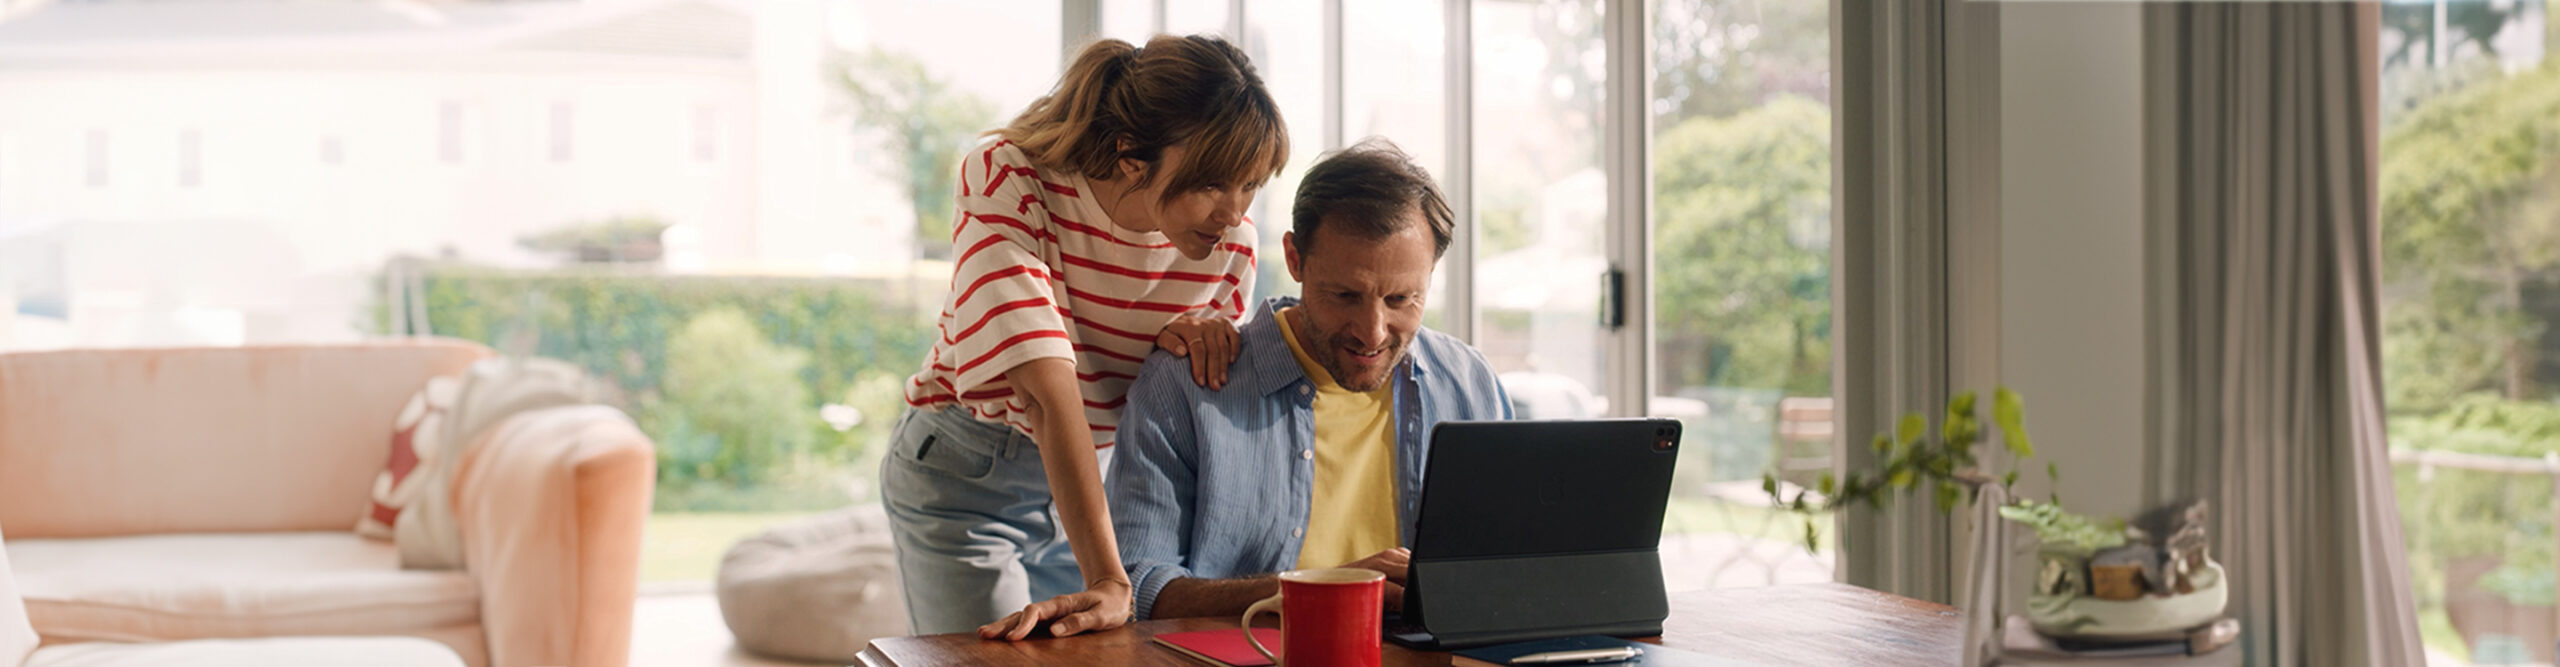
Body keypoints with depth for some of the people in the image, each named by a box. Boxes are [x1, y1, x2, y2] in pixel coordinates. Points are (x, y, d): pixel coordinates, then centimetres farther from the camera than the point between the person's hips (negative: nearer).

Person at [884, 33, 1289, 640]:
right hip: (967, 476, -4)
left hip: (1100, 478, 4)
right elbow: (1048, 387, -38)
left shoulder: (1231, 241, -14)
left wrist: (1189, 342, -23)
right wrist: (1108, 580, -46)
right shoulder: (1008, 180, -27)